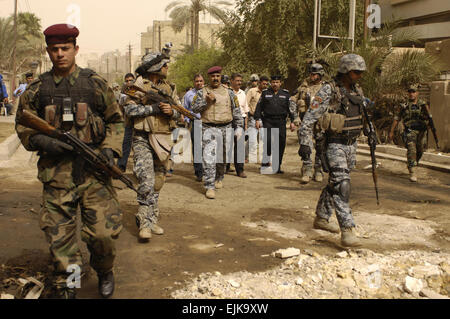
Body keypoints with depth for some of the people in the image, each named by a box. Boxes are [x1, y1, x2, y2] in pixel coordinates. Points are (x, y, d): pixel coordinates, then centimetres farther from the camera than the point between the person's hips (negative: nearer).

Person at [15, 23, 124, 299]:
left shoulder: (95, 83, 5)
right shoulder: (37, 89, 8)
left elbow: (114, 120, 13)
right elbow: (23, 126, 14)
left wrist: (109, 147, -3)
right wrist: (42, 141, -6)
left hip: (93, 169, -1)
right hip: (56, 173, 1)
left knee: (103, 232, -4)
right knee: (60, 236, 5)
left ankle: (105, 272, 26)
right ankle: (67, 288, 23)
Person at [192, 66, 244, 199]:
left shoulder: (228, 92, 8)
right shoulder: (202, 92, 5)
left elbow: (236, 111, 9)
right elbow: (194, 109, 0)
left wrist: (239, 127, 3)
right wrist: (207, 101, -14)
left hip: (226, 127, 2)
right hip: (209, 128, -2)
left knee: (223, 156, 13)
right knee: (209, 157, -12)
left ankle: (219, 178, 37)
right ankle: (210, 186, -12)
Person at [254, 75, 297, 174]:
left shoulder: (286, 94, 10)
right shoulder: (265, 93, 9)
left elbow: (291, 108, 11)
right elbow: (259, 107, 12)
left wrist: (292, 122, 5)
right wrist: (257, 120, 3)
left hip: (281, 122, 1)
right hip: (268, 121, -1)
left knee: (281, 144, 1)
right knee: (268, 140, -20)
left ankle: (277, 167, 10)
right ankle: (266, 160, -1)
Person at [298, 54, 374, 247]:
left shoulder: (357, 91, 11)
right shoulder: (329, 91, -13)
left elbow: (364, 113, 28)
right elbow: (310, 117, -17)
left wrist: (370, 133, 30)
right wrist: (305, 142, -24)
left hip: (351, 144, 8)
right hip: (335, 145, -8)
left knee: (335, 183, 16)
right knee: (341, 186, -15)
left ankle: (321, 218, 31)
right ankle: (347, 231, -16)